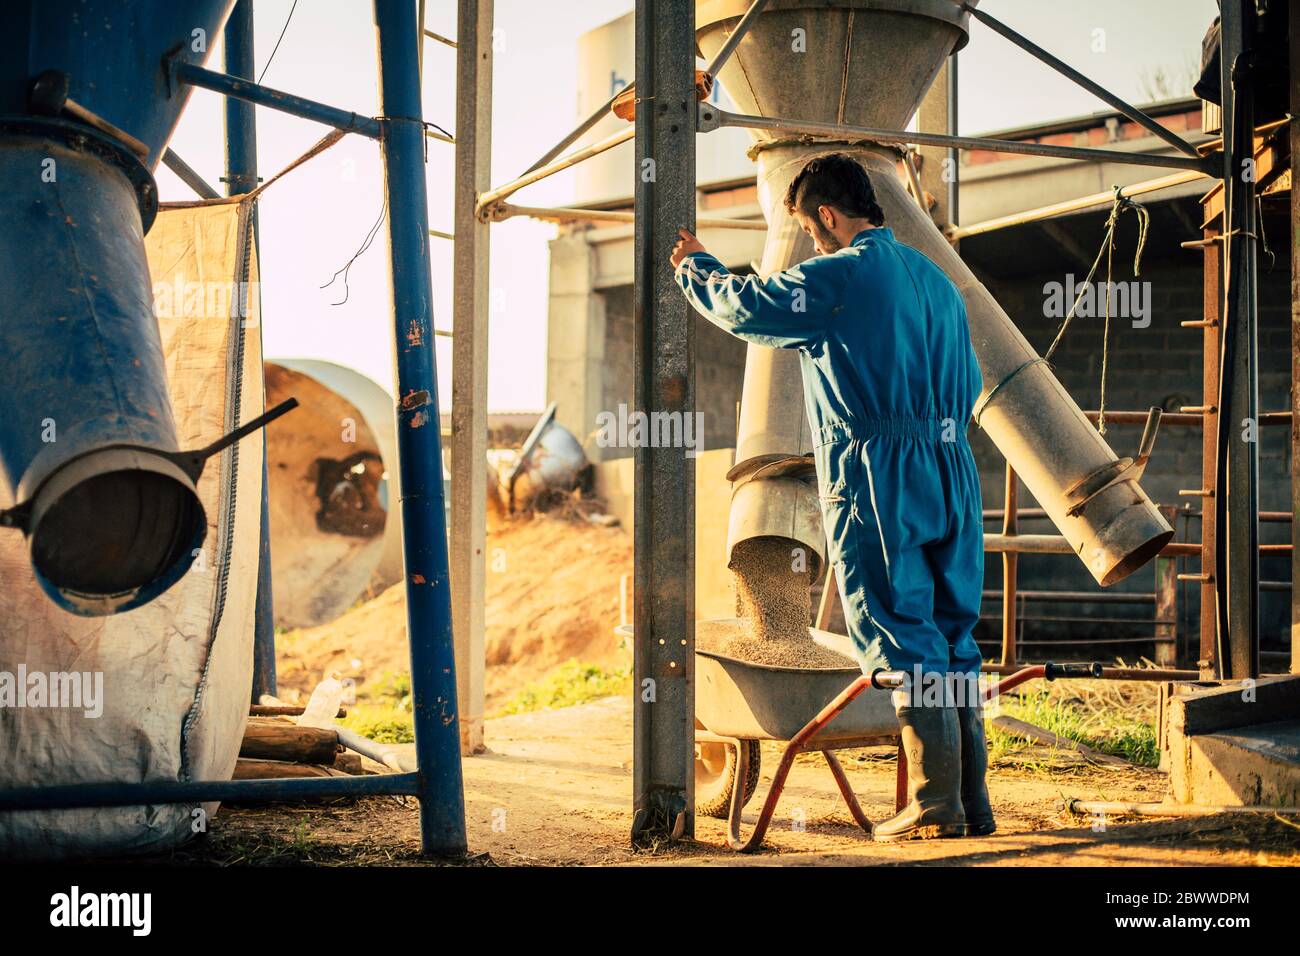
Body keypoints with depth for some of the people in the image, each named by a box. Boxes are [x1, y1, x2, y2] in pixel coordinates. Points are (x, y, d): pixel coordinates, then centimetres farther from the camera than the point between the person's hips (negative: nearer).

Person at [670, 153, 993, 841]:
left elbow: (748, 307, -3)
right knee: (952, 637, 10)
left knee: (902, 642, -4)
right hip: (951, 473, 7)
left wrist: (693, 266, 16)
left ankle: (936, 806, -5)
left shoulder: (839, 276, -7)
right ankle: (974, 802, 13)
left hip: (877, 479, -7)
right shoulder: (934, 278, 16)